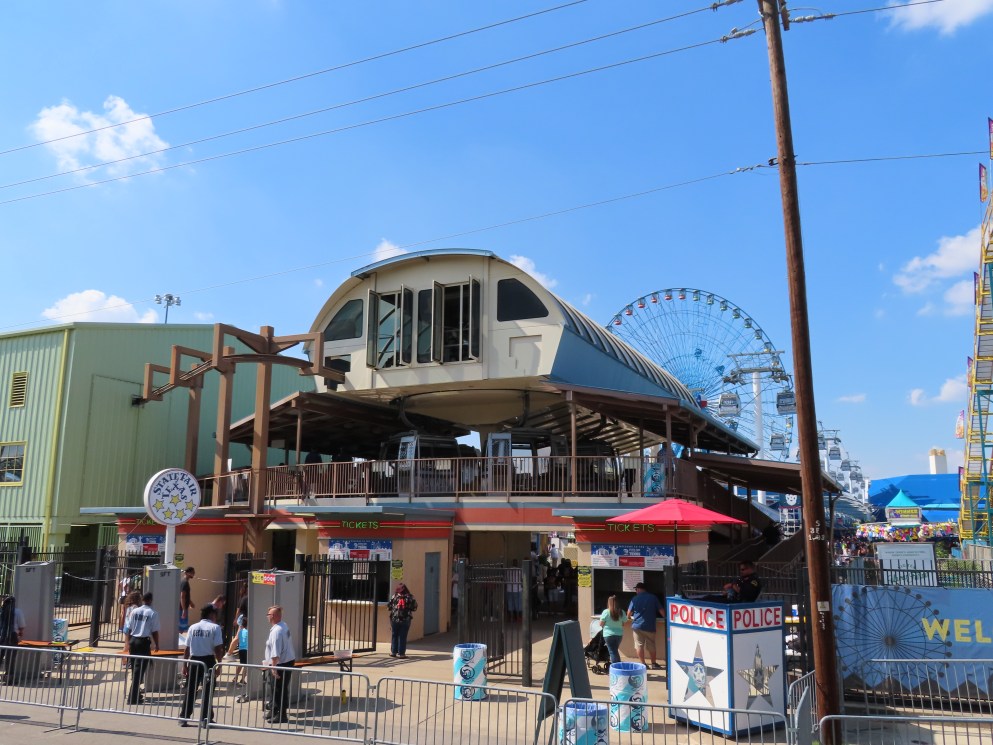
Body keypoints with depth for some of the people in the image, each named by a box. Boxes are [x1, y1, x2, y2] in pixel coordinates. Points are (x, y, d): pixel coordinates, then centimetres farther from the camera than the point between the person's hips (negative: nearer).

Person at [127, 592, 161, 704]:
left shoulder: (134, 611, 4)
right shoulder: (152, 613, -8)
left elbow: (130, 628, 7)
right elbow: (154, 631, -6)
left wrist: (129, 643, 17)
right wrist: (156, 645, 6)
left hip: (133, 640, 5)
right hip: (144, 642, -5)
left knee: (134, 668, 17)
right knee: (140, 670, -1)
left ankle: (136, 692, 28)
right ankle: (133, 697, -3)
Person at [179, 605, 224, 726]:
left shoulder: (192, 627, 6)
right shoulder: (215, 628, -6)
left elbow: (187, 649, 5)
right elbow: (218, 649, -10)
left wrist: (185, 665, 11)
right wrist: (219, 663, 0)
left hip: (194, 661, 3)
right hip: (208, 661, -3)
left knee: (190, 690, 11)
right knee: (208, 691, 6)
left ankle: (183, 718, 12)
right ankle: (206, 718, 7)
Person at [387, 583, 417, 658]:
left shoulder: (394, 597, -2)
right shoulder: (410, 597, -4)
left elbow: (389, 606, 2)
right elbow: (414, 607, -1)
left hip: (395, 619, 1)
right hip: (405, 620, -1)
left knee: (394, 636, 13)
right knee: (402, 637, 3)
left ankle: (393, 652, 18)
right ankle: (401, 653, 3)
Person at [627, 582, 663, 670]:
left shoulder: (635, 599, -1)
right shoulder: (653, 597, 2)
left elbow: (629, 613, 2)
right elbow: (661, 610, 3)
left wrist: (629, 617, 22)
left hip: (637, 626, -1)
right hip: (650, 626, 1)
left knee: (639, 645, 5)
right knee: (651, 646, 10)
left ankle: (642, 664, 7)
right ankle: (654, 664, 16)